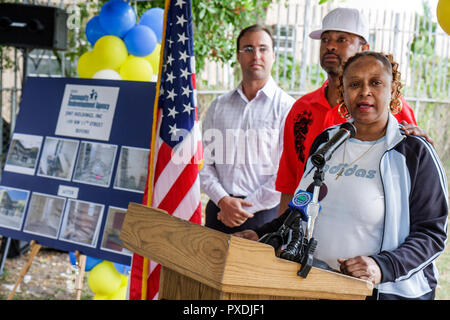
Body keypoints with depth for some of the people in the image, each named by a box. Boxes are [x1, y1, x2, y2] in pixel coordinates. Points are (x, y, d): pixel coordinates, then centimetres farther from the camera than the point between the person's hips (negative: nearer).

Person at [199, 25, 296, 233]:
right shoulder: (219, 106, 13)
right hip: (218, 209, 3)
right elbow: (204, 161, 9)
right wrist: (223, 200, -7)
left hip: (263, 215, -3)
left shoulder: (287, 108, -2)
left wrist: (246, 208, -10)